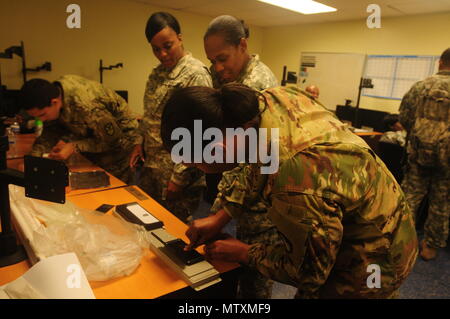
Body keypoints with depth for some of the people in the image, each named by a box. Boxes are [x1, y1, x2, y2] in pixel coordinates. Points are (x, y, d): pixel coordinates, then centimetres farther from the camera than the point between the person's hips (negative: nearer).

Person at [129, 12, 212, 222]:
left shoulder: (196, 74, -16)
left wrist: (180, 177, -19)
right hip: (151, 165, 8)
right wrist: (140, 143, 8)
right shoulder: (157, 73, 10)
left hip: (177, 170, -8)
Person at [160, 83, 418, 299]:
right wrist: (220, 217, -3)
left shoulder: (296, 182, -43)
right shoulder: (273, 97, -16)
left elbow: (306, 271, -24)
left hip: (368, 263, -8)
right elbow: (253, 167, 2)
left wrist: (243, 253, -9)